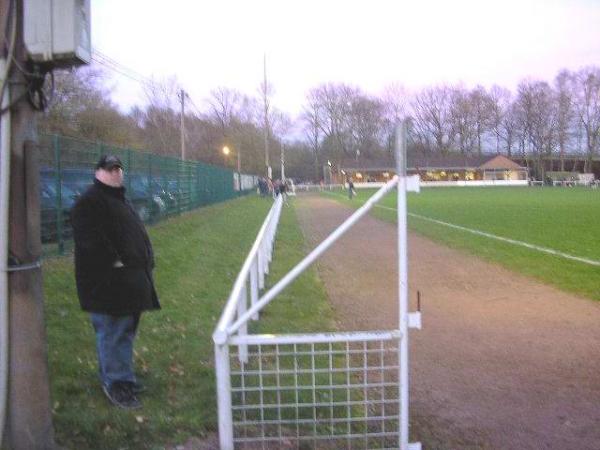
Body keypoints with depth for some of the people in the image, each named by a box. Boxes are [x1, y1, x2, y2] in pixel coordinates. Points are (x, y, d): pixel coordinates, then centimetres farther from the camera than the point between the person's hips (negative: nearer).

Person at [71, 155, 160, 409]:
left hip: (131, 281, 10)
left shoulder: (121, 201, 21)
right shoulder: (89, 202, -9)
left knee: (126, 330, 16)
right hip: (107, 283, -10)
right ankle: (117, 384, 5)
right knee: (112, 333, -4)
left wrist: (146, 263, 14)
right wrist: (114, 262, -21)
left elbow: (139, 233, 25)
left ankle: (120, 376, 29)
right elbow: (89, 238, -21)